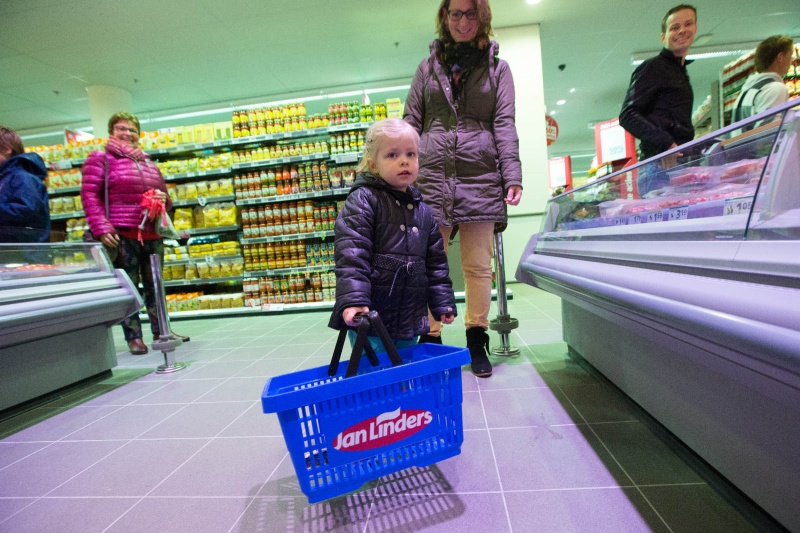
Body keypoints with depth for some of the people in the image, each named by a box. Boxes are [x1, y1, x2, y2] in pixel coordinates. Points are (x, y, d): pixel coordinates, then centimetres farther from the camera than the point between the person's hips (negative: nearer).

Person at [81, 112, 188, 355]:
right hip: (122, 235, -5)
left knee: (154, 285, 11)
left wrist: (163, 199, 1)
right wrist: (101, 228, -14)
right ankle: (134, 337, 8)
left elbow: (165, 196, 27)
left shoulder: (149, 164, 20)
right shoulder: (100, 159, 4)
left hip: (153, 235, 5)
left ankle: (160, 331, 21)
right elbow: (90, 195, -3)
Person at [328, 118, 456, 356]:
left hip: (410, 318, 6)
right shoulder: (362, 200, -9)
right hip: (369, 317, -6)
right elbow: (351, 255, -18)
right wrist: (353, 300, -26)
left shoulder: (423, 212, 11)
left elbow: (436, 262, 16)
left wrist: (443, 302, 14)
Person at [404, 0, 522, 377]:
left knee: (478, 265, 2)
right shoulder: (428, 66, 18)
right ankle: (430, 341, 12)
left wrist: (513, 177, -6)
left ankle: (477, 343, 16)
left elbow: (504, 124, 6)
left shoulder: (496, 67, 15)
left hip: (480, 177, 0)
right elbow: (411, 123, 12)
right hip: (432, 175, 1)